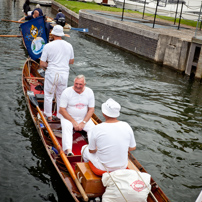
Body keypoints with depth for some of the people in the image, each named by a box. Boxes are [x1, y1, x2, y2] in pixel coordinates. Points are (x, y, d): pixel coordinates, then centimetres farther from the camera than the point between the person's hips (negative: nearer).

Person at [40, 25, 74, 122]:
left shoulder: (48, 46, -9)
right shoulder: (69, 46, 2)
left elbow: (42, 64, -8)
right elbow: (71, 61, 12)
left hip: (51, 74, -3)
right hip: (64, 74, 3)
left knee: (48, 95, 12)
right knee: (61, 96, 16)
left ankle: (49, 116, 22)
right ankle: (60, 116, 23)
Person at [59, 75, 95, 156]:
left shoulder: (89, 92, -3)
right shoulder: (67, 92, -12)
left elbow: (91, 109, -1)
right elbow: (62, 110, -11)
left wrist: (83, 123, -12)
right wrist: (73, 122, -16)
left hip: (84, 119, 3)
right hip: (68, 118, -3)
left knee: (92, 128, -22)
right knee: (66, 128, -32)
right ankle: (68, 151, -44)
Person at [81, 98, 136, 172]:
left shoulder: (97, 129, -21)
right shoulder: (126, 126, -14)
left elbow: (91, 150, -7)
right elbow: (132, 148, -2)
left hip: (103, 168, -3)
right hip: (123, 166, 3)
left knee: (85, 148, 25)